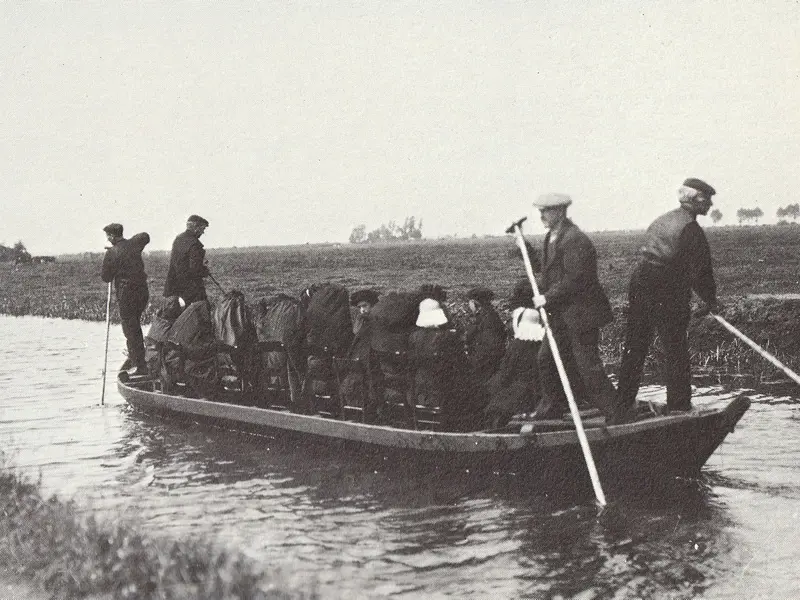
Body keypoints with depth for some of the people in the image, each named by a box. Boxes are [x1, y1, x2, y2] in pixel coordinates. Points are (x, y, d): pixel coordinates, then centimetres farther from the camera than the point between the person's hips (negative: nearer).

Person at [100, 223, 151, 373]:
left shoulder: (112, 253, -13)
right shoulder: (134, 244, 5)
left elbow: (106, 278, -6)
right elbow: (145, 237, 29)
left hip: (126, 294, -7)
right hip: (143, 291, 7)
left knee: (131, 330, -1)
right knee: (135, 326, 22)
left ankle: (141, 366, -3)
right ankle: (133, 358, 31)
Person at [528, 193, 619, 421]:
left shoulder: (575, 240, -20)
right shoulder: (551, 237, 13)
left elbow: (575, 280, -24)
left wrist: (548, 298, -20)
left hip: (580, 314, -10)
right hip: (561, 315, 10)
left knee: (587, 366, -8)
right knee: (547, 359, 15)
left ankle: (616, 413, 1)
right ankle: (550, 409, 29)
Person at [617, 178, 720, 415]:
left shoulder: (661, 220, 14)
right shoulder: (691, 229, -11)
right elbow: (700, 271, -13)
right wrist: (710, 300, 3)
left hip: (639, 286, 8)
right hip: (667, 296, -8)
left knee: (634, 347, 15)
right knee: (676, 351, 3)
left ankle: (625, 401, 22)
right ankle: (679, 405, 9)